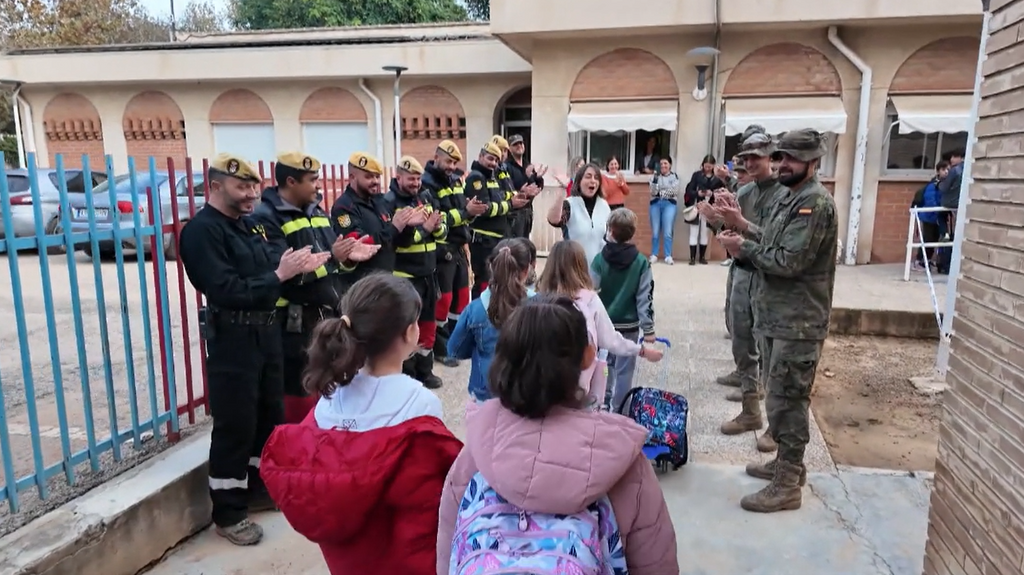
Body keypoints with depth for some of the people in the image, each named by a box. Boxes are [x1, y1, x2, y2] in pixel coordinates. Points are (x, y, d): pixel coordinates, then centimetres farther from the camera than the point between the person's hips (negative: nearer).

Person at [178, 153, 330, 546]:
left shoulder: (248, 224, 14)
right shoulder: (202, 230, -13)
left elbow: (269, 266, 7)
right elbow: (225, 291, -24)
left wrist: (298, 266, -12)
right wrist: (278, 276, -23)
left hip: (266, 331, 9)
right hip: (232, 338, -9)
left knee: (270, 415, 18)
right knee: (234, 426, -1)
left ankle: (260, 488, 35)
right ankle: (228, 513, 14)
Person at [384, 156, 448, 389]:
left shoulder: (426, 197, 9)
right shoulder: (389, 202, -11)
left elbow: (443, 231, 7)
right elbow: (394, 239, -22)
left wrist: (438, 226, -15)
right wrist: (424, 229, -22)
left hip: (429, 271, 7)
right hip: (405, 275, -7)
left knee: (428, 321, 16)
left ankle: (424, 370, 31)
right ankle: (406, 375, 16)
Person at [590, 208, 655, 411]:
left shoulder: (599, 260, -9)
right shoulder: (641, 262, -8)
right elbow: (645, 297, -9)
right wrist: (648, 328, -4)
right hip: (629, 325, -1)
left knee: (605, 364, 21)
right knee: (624, 370, 6)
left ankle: (604, 402, 30)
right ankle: (618, 411, 12)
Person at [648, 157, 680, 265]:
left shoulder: (674, 176, 7)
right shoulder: (655, 176, 8)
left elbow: (675, 192, -1)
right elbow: (653, 192, -3)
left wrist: (660, 192, -7)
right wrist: (656, 178, -14)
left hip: (669, 204, -1)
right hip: (655, 204, 1)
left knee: (668, 232, -7)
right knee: (655, 231, 1)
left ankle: (668, 256, -3)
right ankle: (654, 255, 8)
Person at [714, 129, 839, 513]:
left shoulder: (815, 202, -17)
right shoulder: (787, 196, 14)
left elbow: (788, 261, -23)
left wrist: (743, 247, -12)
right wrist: (741, 224, 3)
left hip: (798, 322, -10)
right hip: (778, 315, 10)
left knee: (786, 400, -3)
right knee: (782, 396, 19)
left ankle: (788, 485, 7)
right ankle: (788, 463, 34)